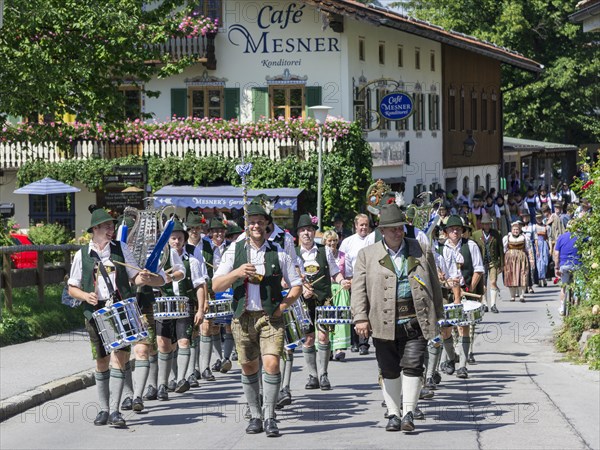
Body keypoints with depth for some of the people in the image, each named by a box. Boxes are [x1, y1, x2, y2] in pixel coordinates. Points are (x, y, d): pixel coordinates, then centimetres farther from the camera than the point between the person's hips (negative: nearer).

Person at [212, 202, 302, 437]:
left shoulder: (278, 252, 5)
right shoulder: (234, 251, 6)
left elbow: (296, 285, 11)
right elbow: (216, 286, 1)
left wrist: (284, 305, -5)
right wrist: (237, 272, -15)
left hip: (271, 316, -1)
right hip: (243, 318, 2)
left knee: (271, 364, -15)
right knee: (249, 368, 8)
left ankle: (270, 417, -7)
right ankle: (255, 416, 20)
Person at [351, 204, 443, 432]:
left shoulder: (421, 251, 9)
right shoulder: (367, 255, 6)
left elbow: (434, 284, 14)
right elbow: (359, 288, 2)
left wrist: (438, 316, 13)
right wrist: (360, 317, -9)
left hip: (415, 321, 0)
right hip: (384, 324, 0)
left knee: (412, 366, -9)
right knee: (389, 371, 7)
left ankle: (408, 413, -5)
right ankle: (393, 414, 17)